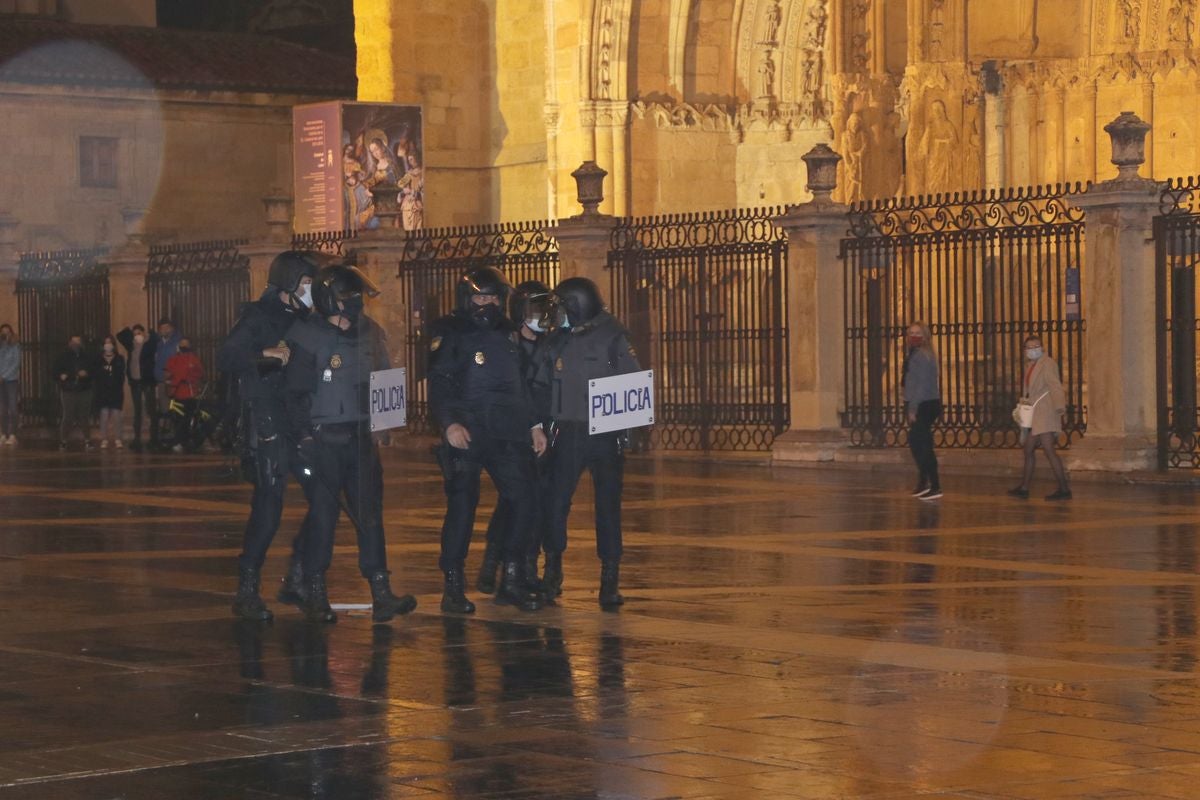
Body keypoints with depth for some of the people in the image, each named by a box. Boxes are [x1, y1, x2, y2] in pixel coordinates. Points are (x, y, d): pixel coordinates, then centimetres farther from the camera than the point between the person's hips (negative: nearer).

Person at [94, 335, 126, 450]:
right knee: (104, 415, -2)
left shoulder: (119, 359, 5)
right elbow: (96, 376, 2)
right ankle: (104, 440, 3)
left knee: (116, 415, -1)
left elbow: (121, 376, 1)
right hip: (103, 392, 0)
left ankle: (117, 439, 5)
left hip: (116, 391, 0)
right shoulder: (99, 360, 5)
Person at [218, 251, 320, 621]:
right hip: (267, 424, -7)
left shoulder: (301, 318, 17)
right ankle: (247, 591, -2)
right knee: (268, 508, -10)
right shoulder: (257, 317, -5)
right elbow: (225, 359, -16)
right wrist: (266, 354, -26)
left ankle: (296, 580, 14)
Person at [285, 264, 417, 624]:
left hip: (360, 436, 5)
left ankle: (381, 593, 1)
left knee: (370, 511, 1)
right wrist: (304, 439, -14)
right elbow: (297, 392, -9)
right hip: (323, 438, -5)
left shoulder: (369, 332, 10)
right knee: (322, 515, -1)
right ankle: (315, 595, 8)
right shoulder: (307, 336, -7)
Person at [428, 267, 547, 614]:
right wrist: (450, 423, -21)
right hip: (466, 434, -5)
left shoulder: (507, 332, 19)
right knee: (462, 506, -6)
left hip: (507, 434, 5)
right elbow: (438, 382, -9)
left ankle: (512, 580, 9)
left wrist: (534, 424, 19)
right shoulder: (449, 332, 0)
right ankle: (453, 586, 3)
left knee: (524, 501, -1)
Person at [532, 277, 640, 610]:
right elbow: (541, 385, 14)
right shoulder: (557, 342, 8)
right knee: (556, 502, -2)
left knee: (608, 506, 0)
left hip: (606, 436, -3)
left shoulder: (613, 339, -2)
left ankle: (610, 579, 7)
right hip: (568, 434, 3)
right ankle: (553, 568, 17)